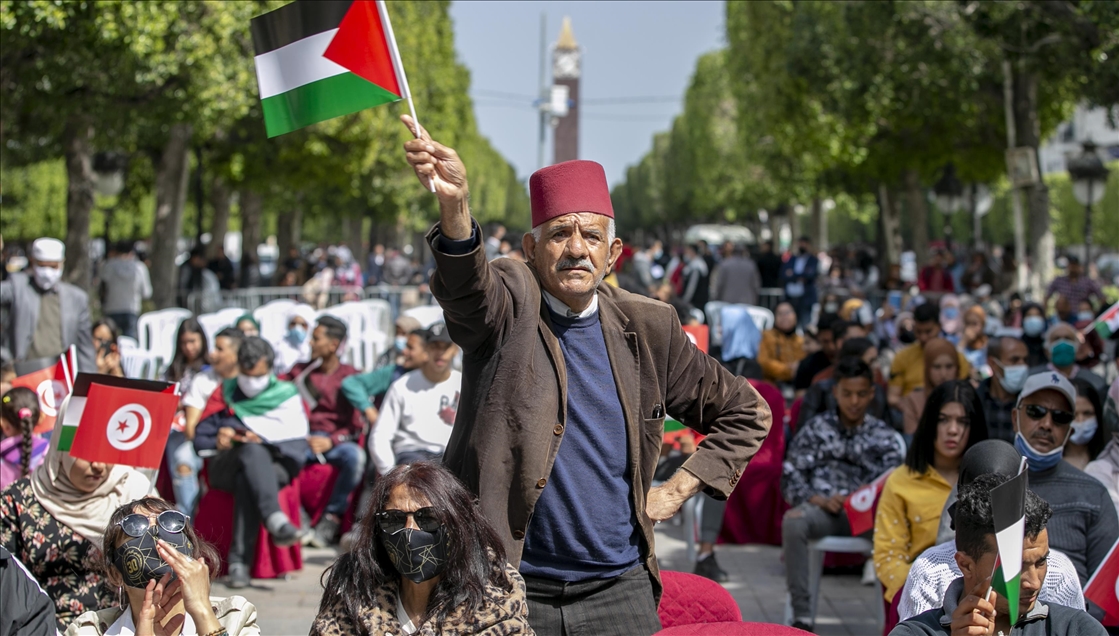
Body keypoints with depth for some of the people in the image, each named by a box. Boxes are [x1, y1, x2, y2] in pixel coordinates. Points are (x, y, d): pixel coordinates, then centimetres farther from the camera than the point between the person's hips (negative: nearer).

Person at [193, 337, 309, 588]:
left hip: (274, 466, 0)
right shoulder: (225, 394, 25)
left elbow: (298, 446, 4)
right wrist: (217, 442, -7)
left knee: (246, 481, -38)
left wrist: (265, 440, -12)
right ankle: (275, 520, -60)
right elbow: (200, 438, 16)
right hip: (225, 467, 0)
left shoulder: (287, 395, 20)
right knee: (253, 452, -37)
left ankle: (240, 561, -48)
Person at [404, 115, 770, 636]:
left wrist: (677, 491, 7)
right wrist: (453, 205, -50)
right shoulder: (508, 306, -4)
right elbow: (466, 285, -30)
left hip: (619, 589, 3)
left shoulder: (646, 329, 7)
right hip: (507, 588, -3)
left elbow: (745, 414, 19)